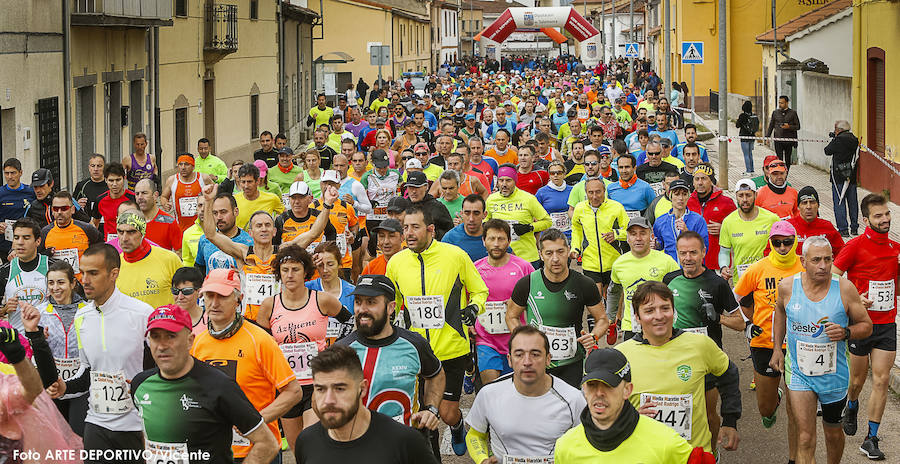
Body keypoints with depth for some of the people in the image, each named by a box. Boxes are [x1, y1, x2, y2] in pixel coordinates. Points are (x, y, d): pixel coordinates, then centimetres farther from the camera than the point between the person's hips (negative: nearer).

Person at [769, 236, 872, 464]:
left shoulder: (845, 289, -13)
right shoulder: (787, 287, -9)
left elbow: (866, 325, -3)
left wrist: (845, 332, -23)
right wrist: (777, 348, 13)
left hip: (834, 375, 1)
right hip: (799, 374, -1)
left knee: (833, 433, 20)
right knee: (805, 439, -9)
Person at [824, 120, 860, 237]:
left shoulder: (838, 140, -15)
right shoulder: (854, 140, 4)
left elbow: (827, 151, -7)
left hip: (839, 176, -6)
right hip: (852, 176, 6)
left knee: (839, 202, -2)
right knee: (852, 202, 14)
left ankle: (843, 229, -5)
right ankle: (854, 227, 21)